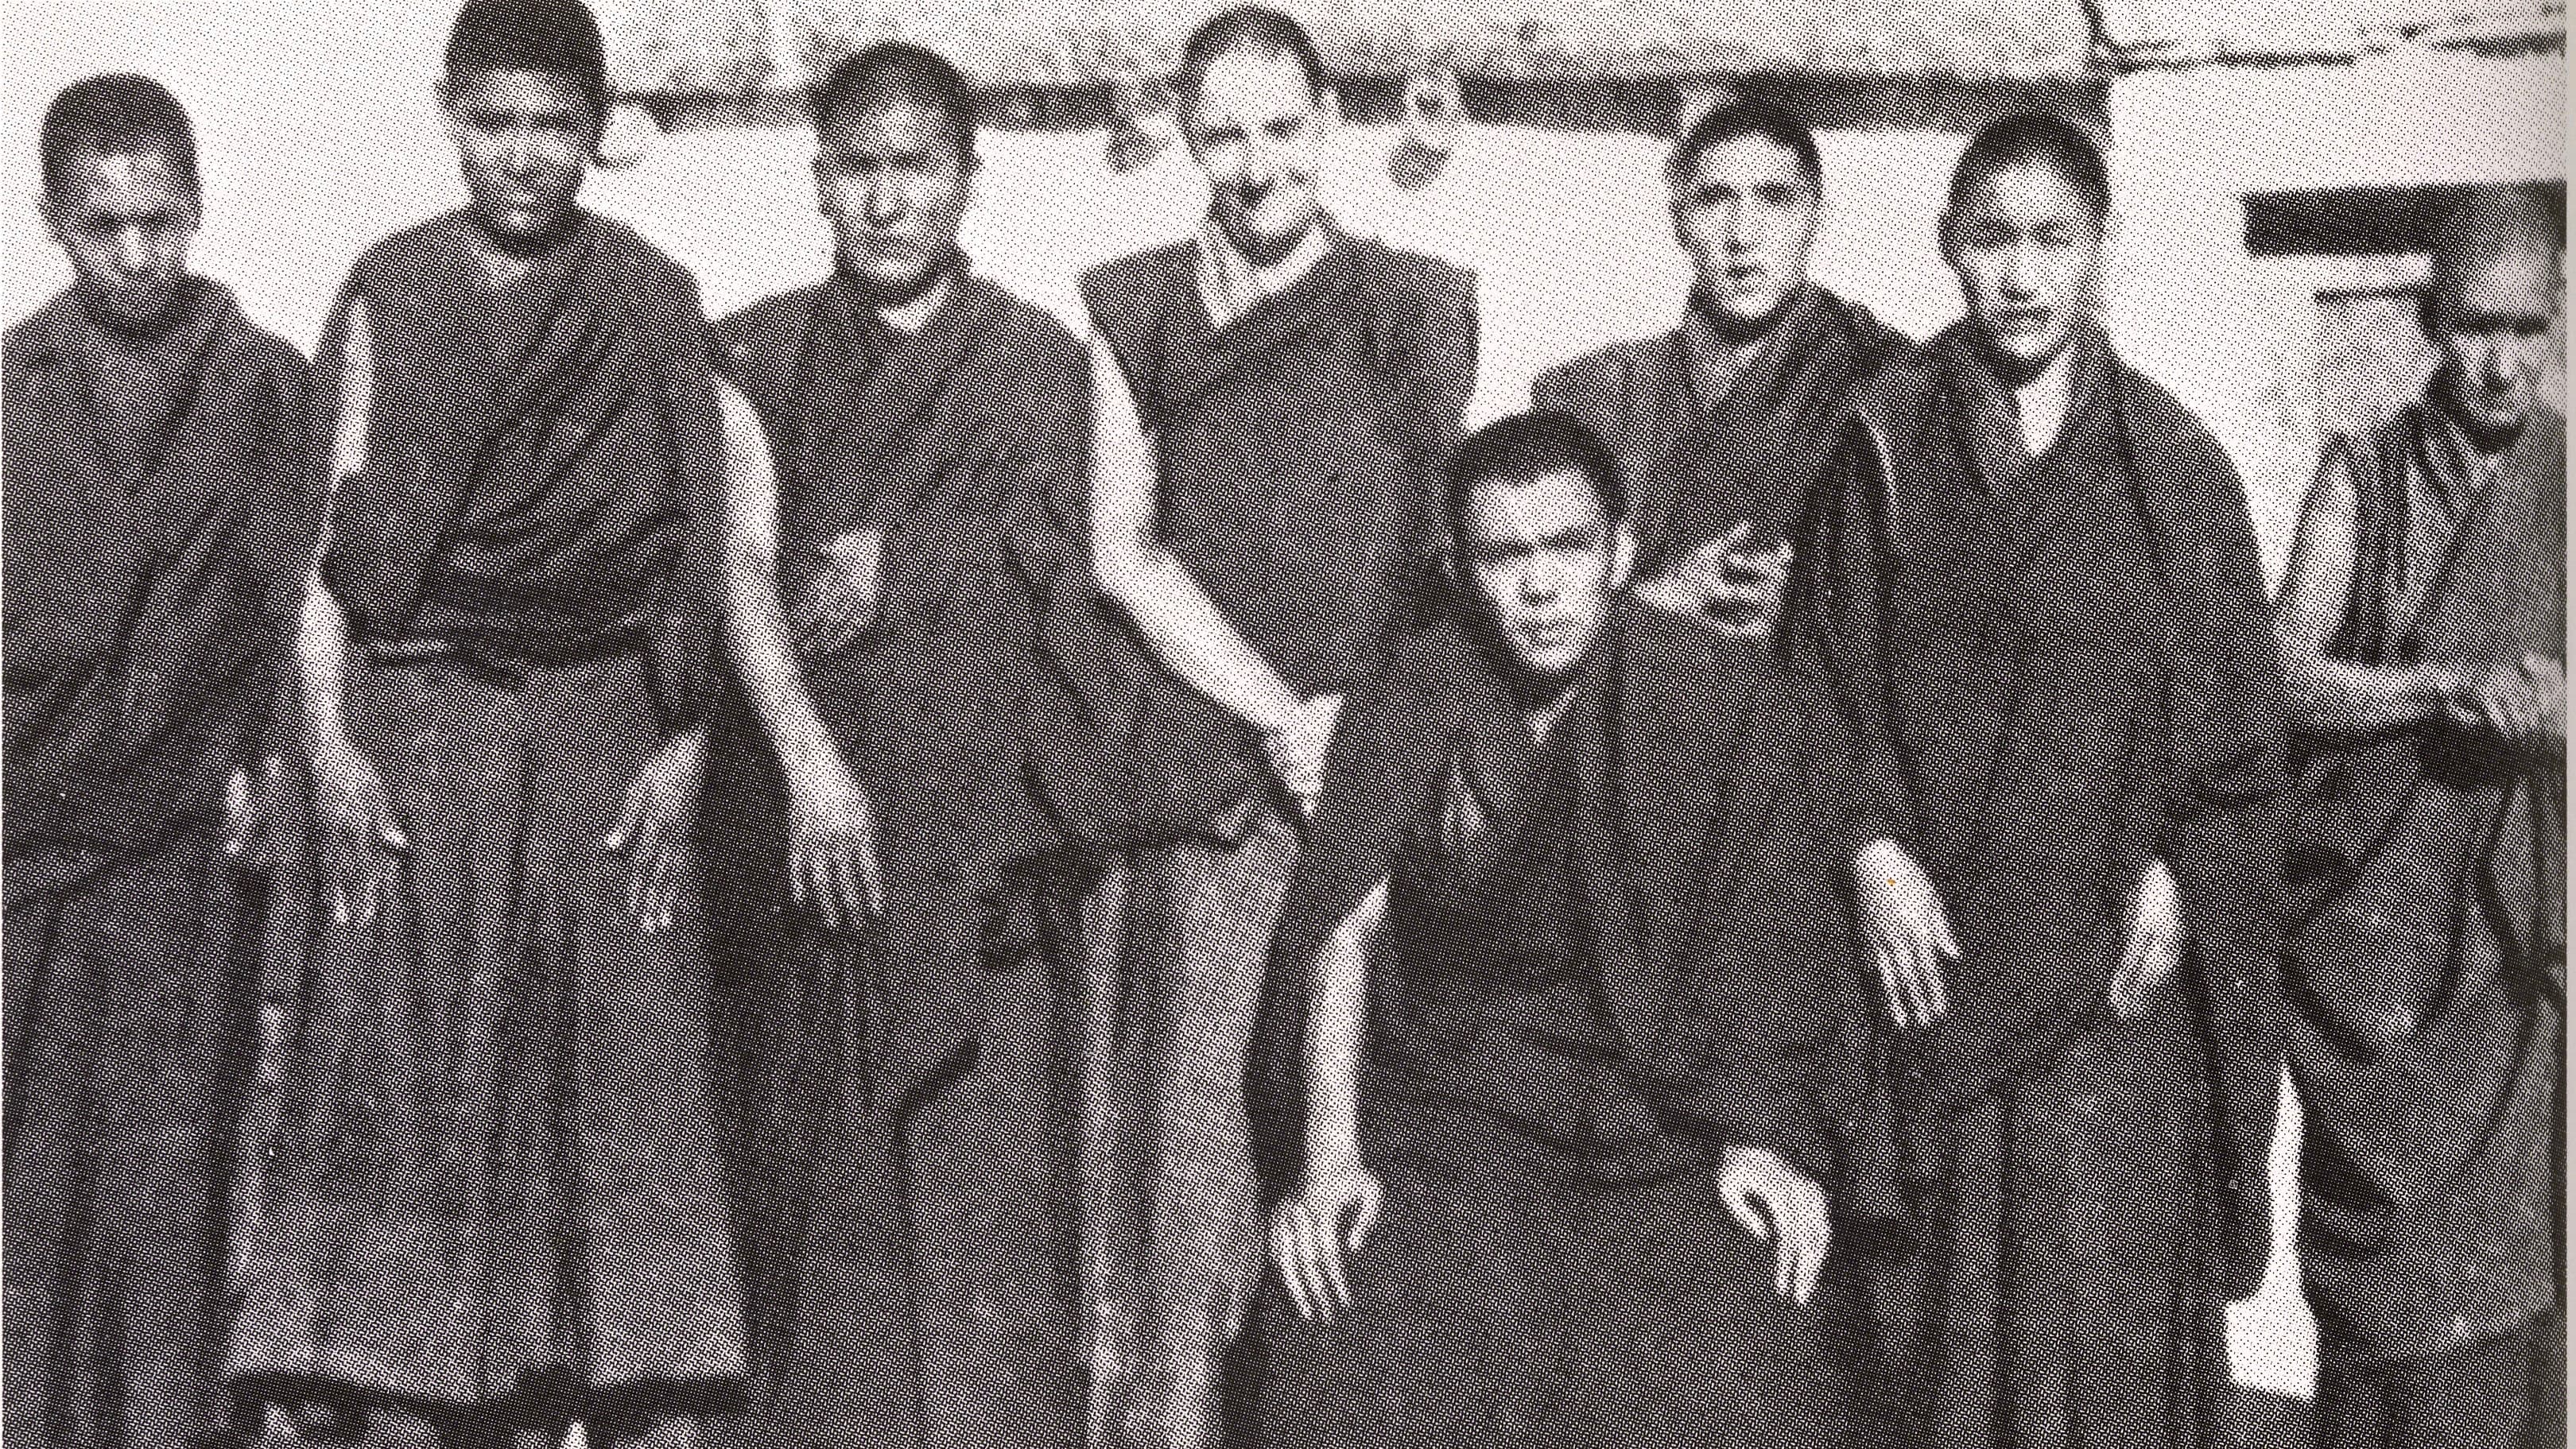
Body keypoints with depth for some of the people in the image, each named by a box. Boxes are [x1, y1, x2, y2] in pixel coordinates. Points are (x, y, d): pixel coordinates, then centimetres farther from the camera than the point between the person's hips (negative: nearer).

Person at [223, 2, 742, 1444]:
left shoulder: (657, 303, 4)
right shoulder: (385, 294, 5)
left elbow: (702, 547, 3)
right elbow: (325, 537, 3)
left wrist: (683, 746, -5)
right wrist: (330, 748, -6)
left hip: (604, 729, 0)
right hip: (412, 729, 1)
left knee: (626, 1068, -2)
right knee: (410, 1065, 1)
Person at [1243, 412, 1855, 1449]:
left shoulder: (1732, 696, -2)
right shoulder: (1417, 697, 1)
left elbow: (1767, 941, -4)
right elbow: (1344, 927, -6)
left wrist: (1764, 1139, -16)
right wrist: (1328, 1155, -16)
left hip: (1665, 1110, 0)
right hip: (1450, 1108, 1)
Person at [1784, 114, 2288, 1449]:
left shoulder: (2170, 464, 4)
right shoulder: (1884, 443, 3)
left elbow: (2236, 713, 5)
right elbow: (1821, 672, 3)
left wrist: (2180, 875, -7)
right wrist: (1869, 849, -10)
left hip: (2112, 955, 0)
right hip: (1928, 936, 0)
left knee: (2096, 1301, 0)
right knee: (1930, 1293, 5)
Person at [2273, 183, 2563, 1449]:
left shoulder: (2564, 481, 6)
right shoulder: (2363, 479, 4)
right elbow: (2286, 676, -5)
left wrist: (2548, 706, -17)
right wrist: (2453, 688, -19)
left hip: (2521, 919, 1)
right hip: (2375, 909, -1)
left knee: (2499, 1239, -3)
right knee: (2388, 1248, -1)